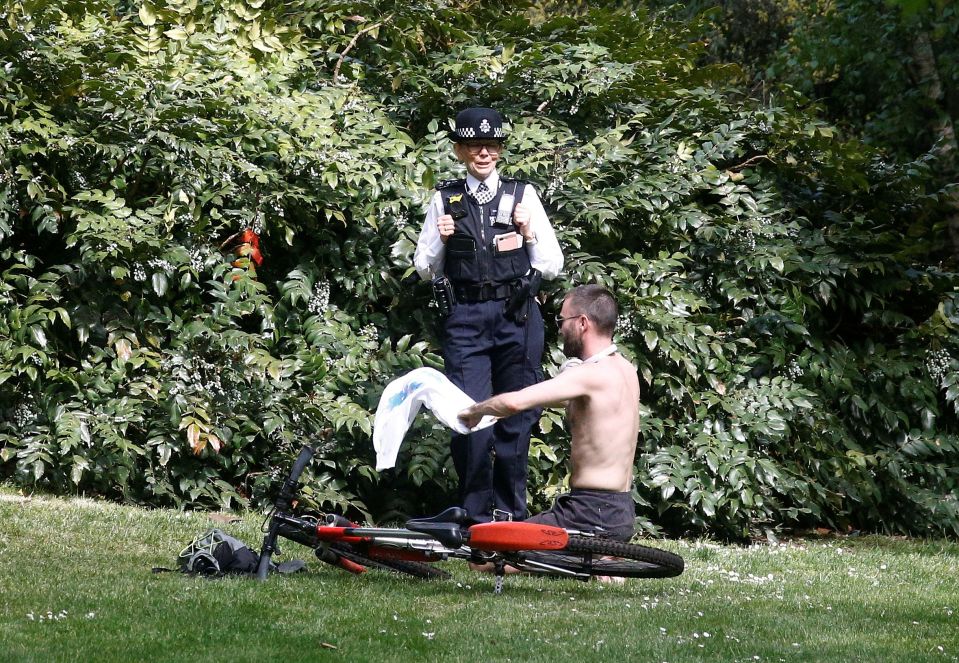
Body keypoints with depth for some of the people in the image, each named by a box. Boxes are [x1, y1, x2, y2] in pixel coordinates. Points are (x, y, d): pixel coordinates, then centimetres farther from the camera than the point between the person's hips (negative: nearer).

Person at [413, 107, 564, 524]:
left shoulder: (522, 195, 6)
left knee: (516, 416, 5)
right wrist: (441, 239, -6)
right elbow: (425, 270, 12)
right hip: (465, 318, 0)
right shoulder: (445, 200, 8)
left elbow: (552, 267, 8)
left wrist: (530, 236, -9)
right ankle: (476, 516, 4)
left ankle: (511, 513, 17)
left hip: (517, 317, 0)